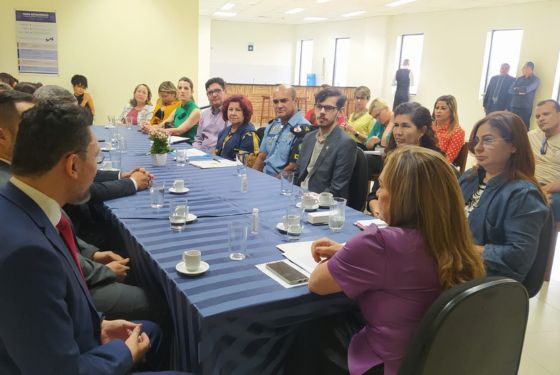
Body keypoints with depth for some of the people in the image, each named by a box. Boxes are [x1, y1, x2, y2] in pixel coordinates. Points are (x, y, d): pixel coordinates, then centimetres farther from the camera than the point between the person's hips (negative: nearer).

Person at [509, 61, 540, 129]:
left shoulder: (535, 80, -1)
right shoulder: (519, 78, 15)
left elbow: (527, 89, -17)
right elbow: (511, 90, 5)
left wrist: (516, 89, -1)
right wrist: (519, 92, -12)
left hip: (525, 108, -4)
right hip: (513, 107, 4)